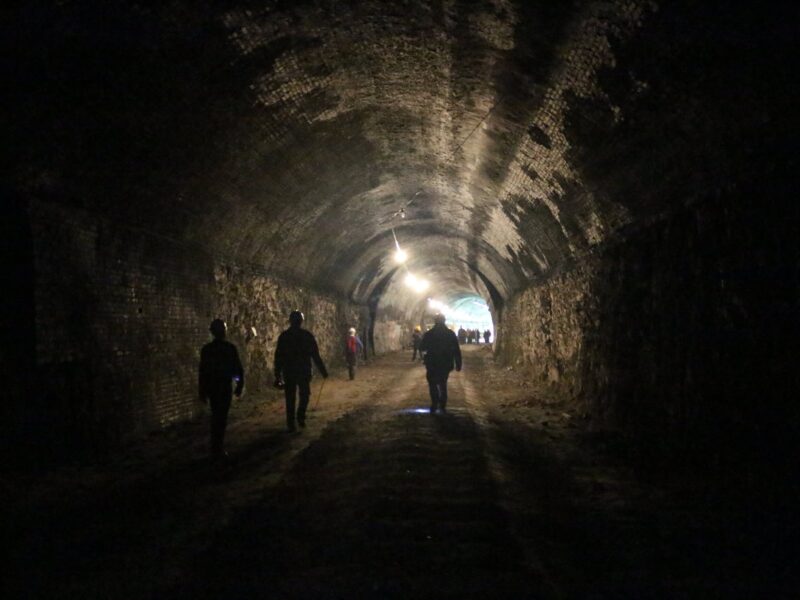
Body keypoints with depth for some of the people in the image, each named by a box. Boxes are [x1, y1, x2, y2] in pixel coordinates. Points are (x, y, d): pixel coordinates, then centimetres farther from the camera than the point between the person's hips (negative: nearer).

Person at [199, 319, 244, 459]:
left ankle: (215, 444, 24)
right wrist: (239, 386, 3)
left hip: (211, 387, 3)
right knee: (221, 417, 4)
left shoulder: (206, 349, -2)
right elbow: (238, 368, -8)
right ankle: (217, 449, 5)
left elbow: (203, 372, 0)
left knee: (216, 415, 17)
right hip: (224, 386, -3)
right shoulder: (230, 348, -9)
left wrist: (202, 392, 6)